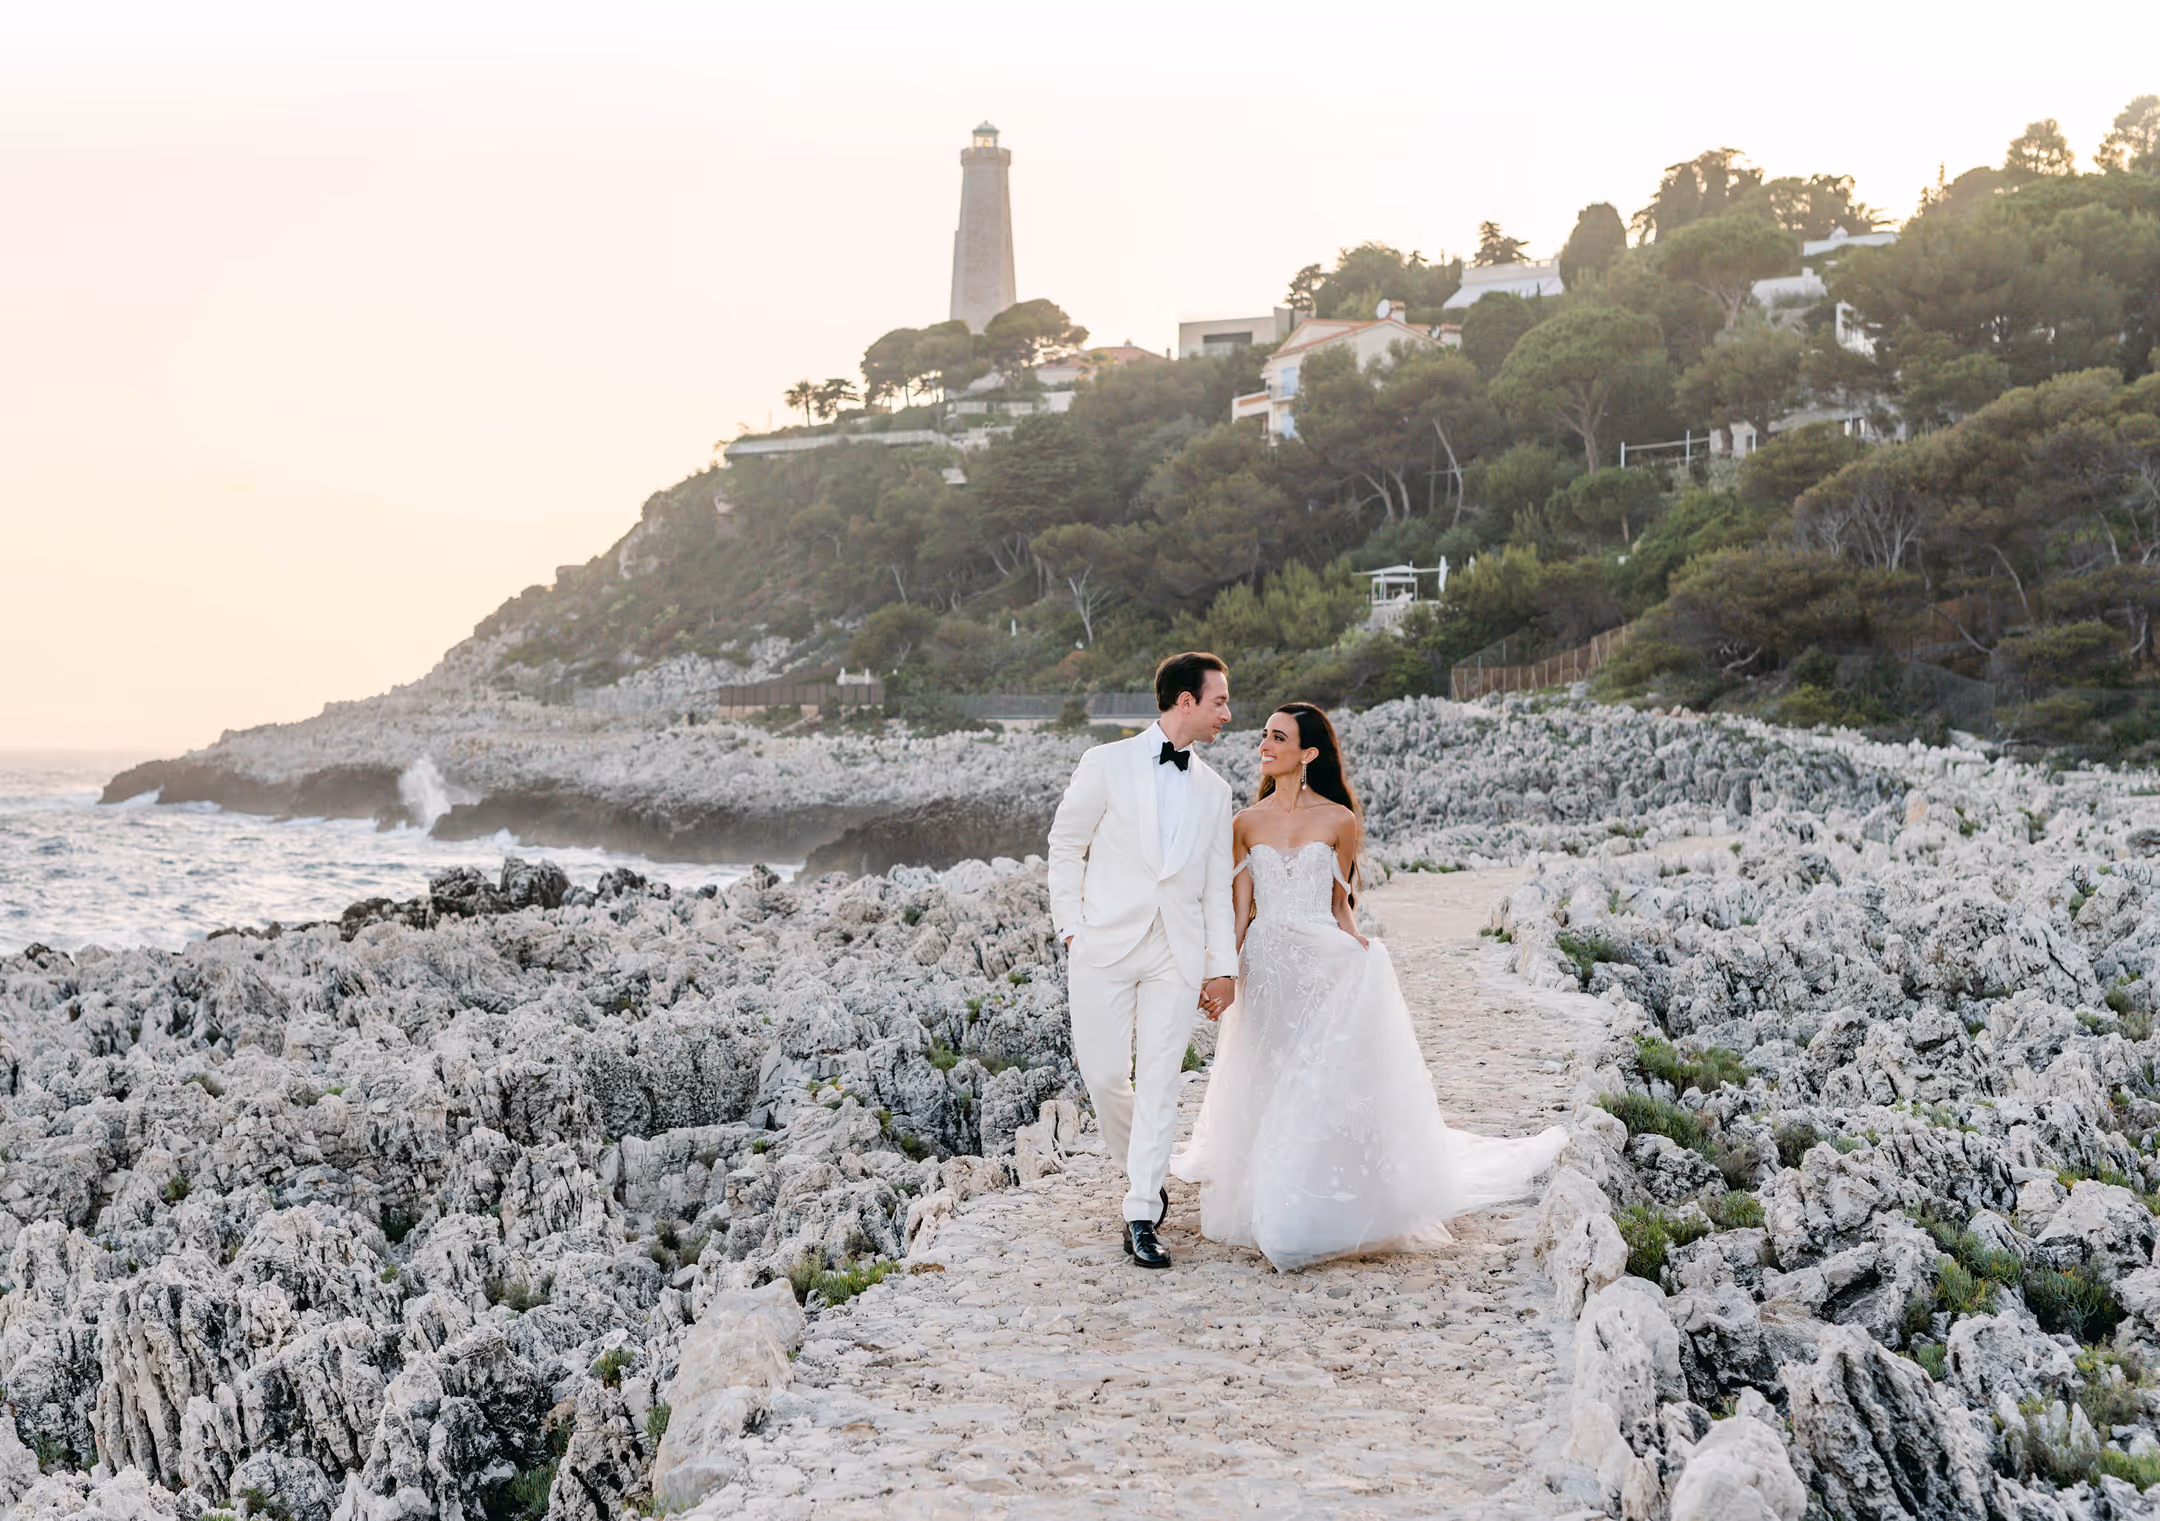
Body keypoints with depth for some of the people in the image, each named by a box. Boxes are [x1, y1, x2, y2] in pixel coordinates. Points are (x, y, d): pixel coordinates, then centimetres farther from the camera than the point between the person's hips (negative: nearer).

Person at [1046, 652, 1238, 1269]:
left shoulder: (1214, 791, 13)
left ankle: (1142, 1216, 3)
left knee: (1159, 1083, -2)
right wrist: (1071, 928, -3)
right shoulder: (1107, 764, 2)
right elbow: (1065, 847, 5)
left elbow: (1217, 886, 14)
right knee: (1105, 1077, -1)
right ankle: (1143, 1169, 26)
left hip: (1177, 953, 2)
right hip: (1105, 944, -2)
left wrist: (1223, 966, 8)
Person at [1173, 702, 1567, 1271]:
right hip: (1266, 971, 2)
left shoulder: (1339, 821, 0)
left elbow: (1341, 904, 6)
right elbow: (1242, 911, 7)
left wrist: (1355, 946, -9)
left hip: (1326, 968, -2)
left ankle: (1329, 1217, 2)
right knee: (1268, 1091, 5)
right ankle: (1273, 1215, 17)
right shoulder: (1247, 824, 7)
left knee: (1331, 1088, -7)